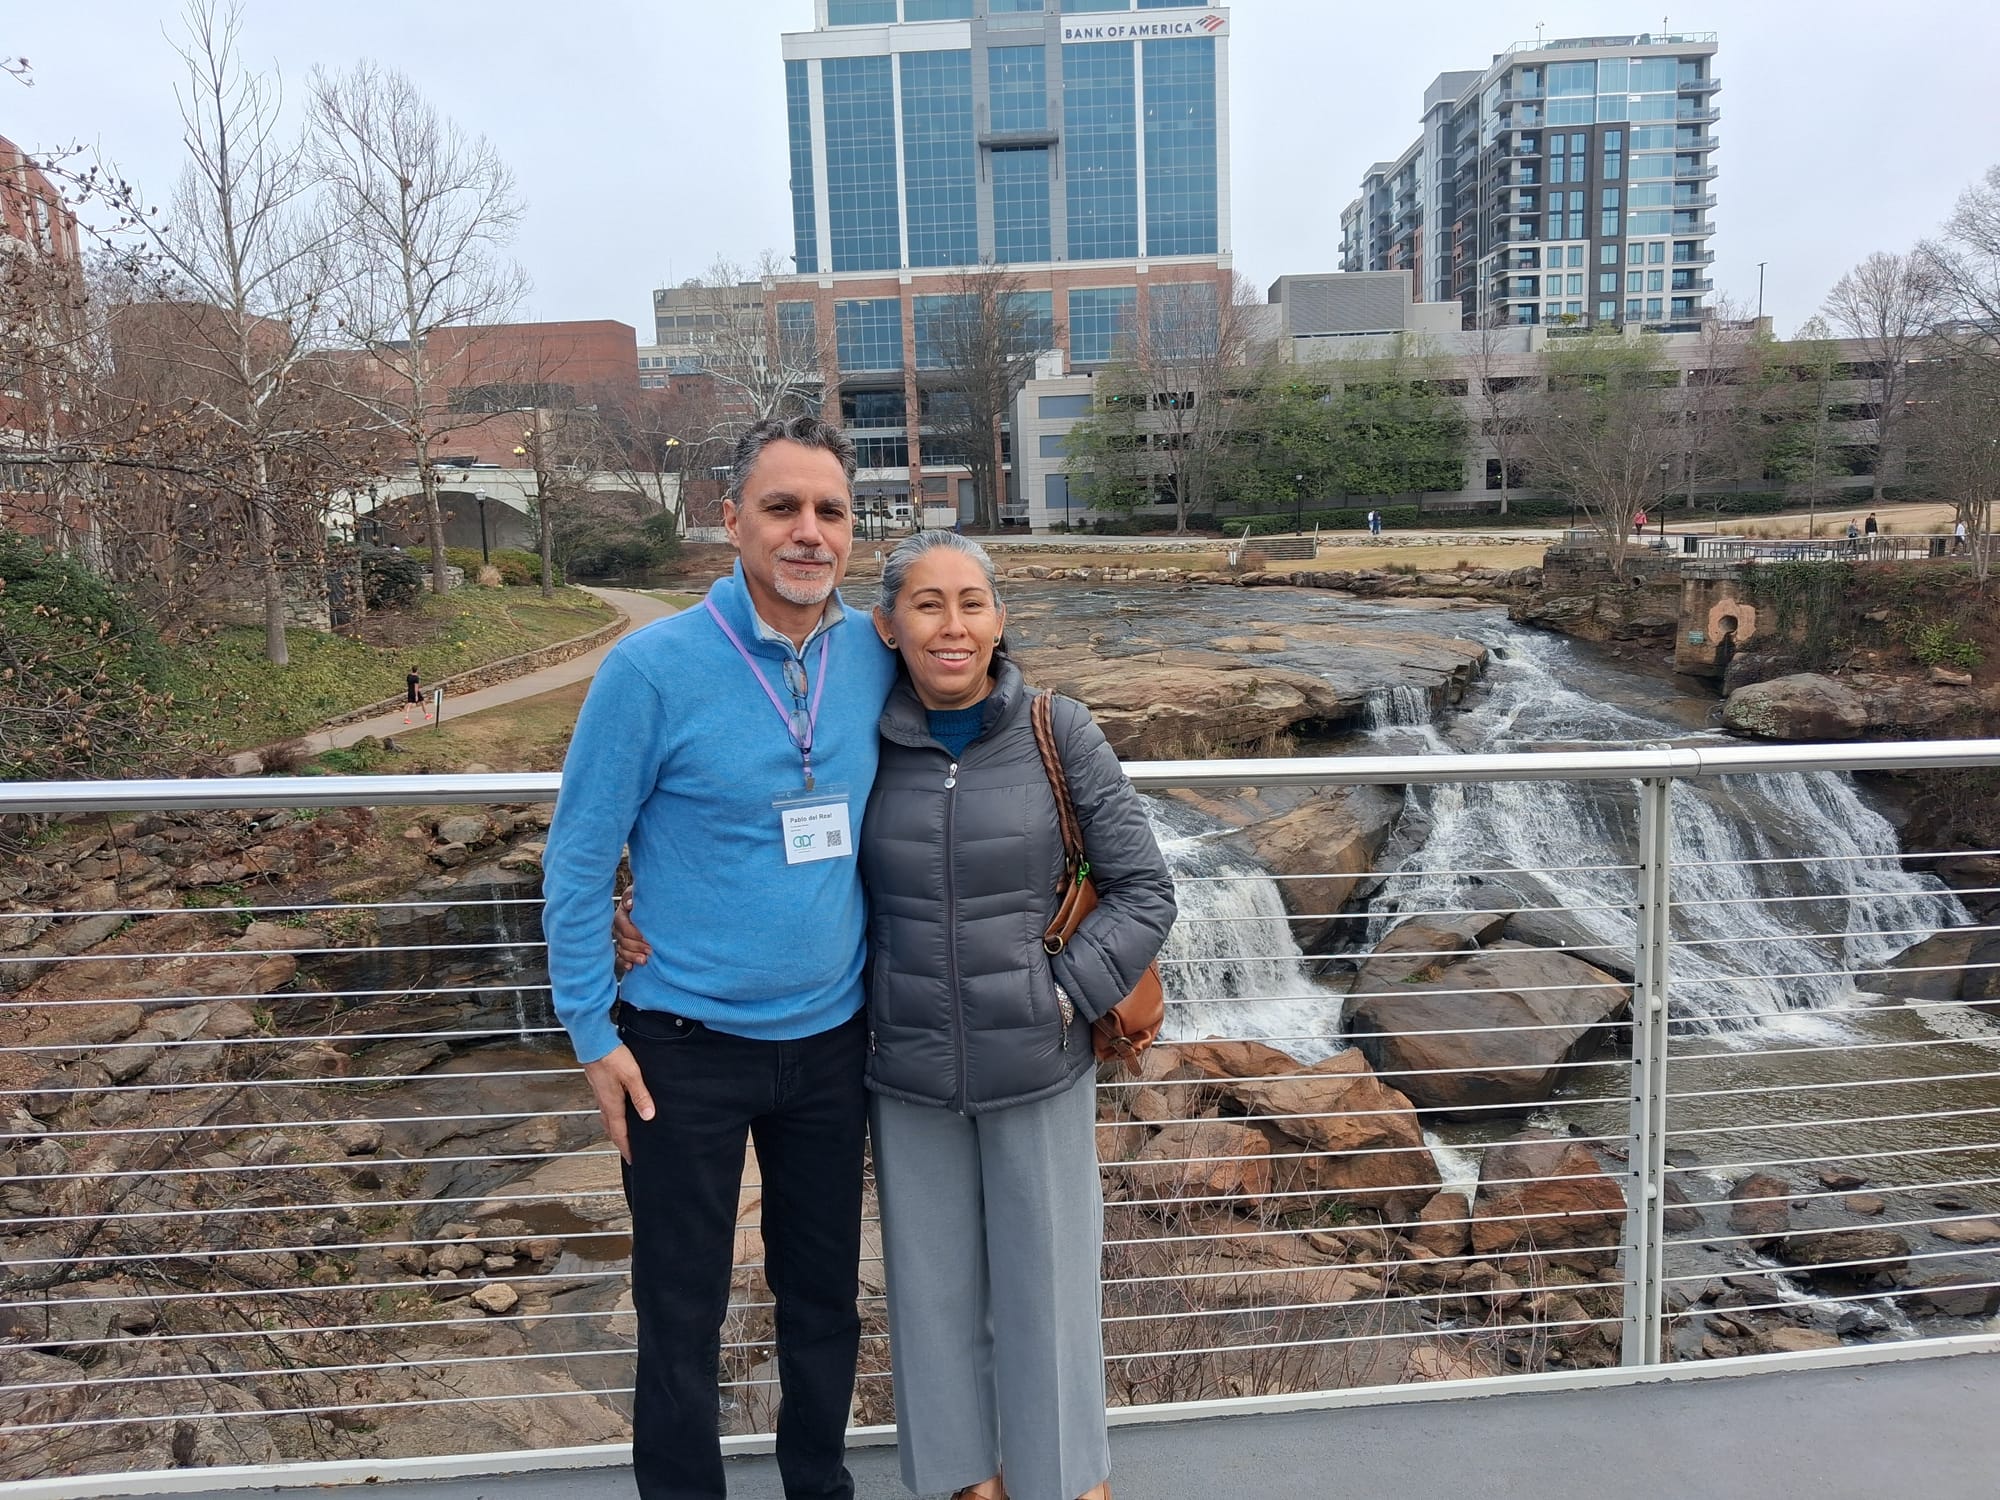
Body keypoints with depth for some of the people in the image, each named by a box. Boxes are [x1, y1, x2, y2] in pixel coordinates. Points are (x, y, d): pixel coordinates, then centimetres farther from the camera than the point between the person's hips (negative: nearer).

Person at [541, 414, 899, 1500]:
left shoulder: (873, 655, -4)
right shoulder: (652, 665, -16)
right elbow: (577, 860, -9)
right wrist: (595, 1032, -8)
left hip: (832, 1040, 4)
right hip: (687, 1048, -3)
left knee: (824, 1291, 21)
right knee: (681, 1316, 13)